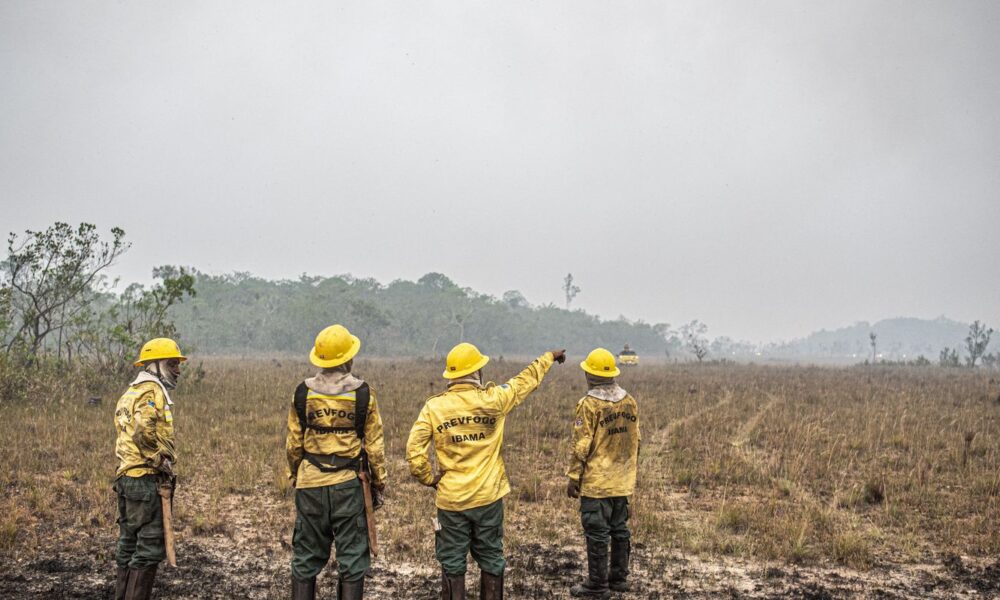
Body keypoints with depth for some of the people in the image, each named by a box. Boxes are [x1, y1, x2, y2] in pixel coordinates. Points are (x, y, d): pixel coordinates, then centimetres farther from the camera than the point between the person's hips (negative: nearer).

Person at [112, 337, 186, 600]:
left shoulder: (131, 392, 19)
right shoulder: (153, 391, -12)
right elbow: (144, 430, -27)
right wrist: (161, 460, -17)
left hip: (126, 477, 10)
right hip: (148, 480, -10)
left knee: (129, 546, 15)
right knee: (149, 548, -5)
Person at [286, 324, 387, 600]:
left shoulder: (303, 393, -1)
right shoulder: (362, 393, -6)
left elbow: (293, 443, 5)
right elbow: (374, 445, -3)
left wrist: (294, 476, 19)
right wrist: (379, 482, 7)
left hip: (310, 484, 2)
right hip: (348, 483, -2)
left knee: (306, 557, 12)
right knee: (352, 557, 6)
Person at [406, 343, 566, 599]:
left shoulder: (433, 407, -7)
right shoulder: (493, 400, -7)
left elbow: (414, 450, -11)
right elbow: (526, 381, 9)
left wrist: (428, 478, 5)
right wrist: (549, 357, 25)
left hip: (451, 500, 0)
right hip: (488, 498, 0)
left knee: (452, 563, 9)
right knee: (491, 560, 14)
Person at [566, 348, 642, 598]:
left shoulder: (589, 404, -15)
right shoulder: (630, 402, 4)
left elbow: (581, 446, -15)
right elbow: (635, 441, 10)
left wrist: (573, 478, -7)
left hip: (596, 483, -6)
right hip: (623, 482, 7)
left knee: (597, 533, 1)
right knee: (619, 529, 16)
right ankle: (619, 578, 25)